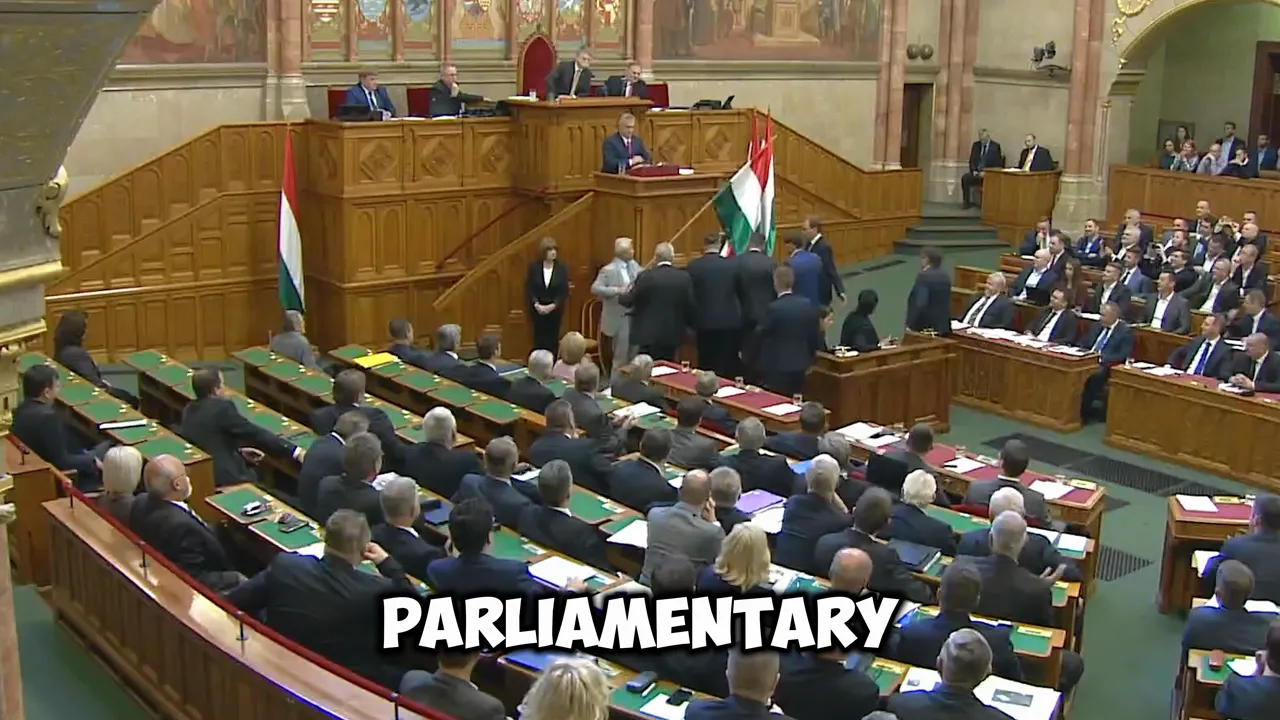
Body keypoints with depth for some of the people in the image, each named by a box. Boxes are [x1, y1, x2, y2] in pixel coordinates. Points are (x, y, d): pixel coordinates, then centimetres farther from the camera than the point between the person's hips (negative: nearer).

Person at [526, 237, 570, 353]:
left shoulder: (561, 268, -5)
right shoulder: (534, 267, -4)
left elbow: (564, 292, -5)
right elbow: (529, 289, -3)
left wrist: (553, 306, -17)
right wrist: (536, 305, -17)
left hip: (555, 310, 0)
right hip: (537, 310, 0)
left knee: (552, 340, 1)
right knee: (539, 340, 1)